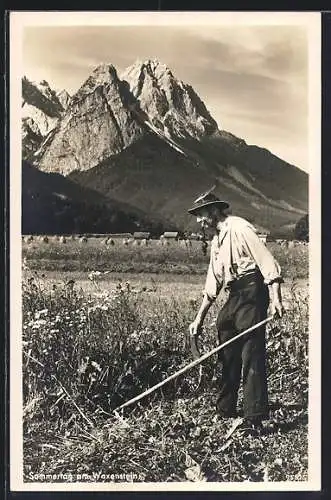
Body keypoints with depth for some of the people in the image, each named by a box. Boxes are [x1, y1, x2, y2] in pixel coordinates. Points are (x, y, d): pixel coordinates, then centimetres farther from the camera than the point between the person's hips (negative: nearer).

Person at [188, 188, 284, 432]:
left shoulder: (239, 228, -10)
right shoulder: (217, 241, 19)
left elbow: (267, 262, -17)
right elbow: (213, 284, 23)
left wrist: (276, 298, -25)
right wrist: (199, 318, 22)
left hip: (252, 294, -10)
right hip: (234, 297, 10)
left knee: (252, 355, -10)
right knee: (227, 355, 13)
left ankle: (255, 418, -5)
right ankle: (225, 410, 27)